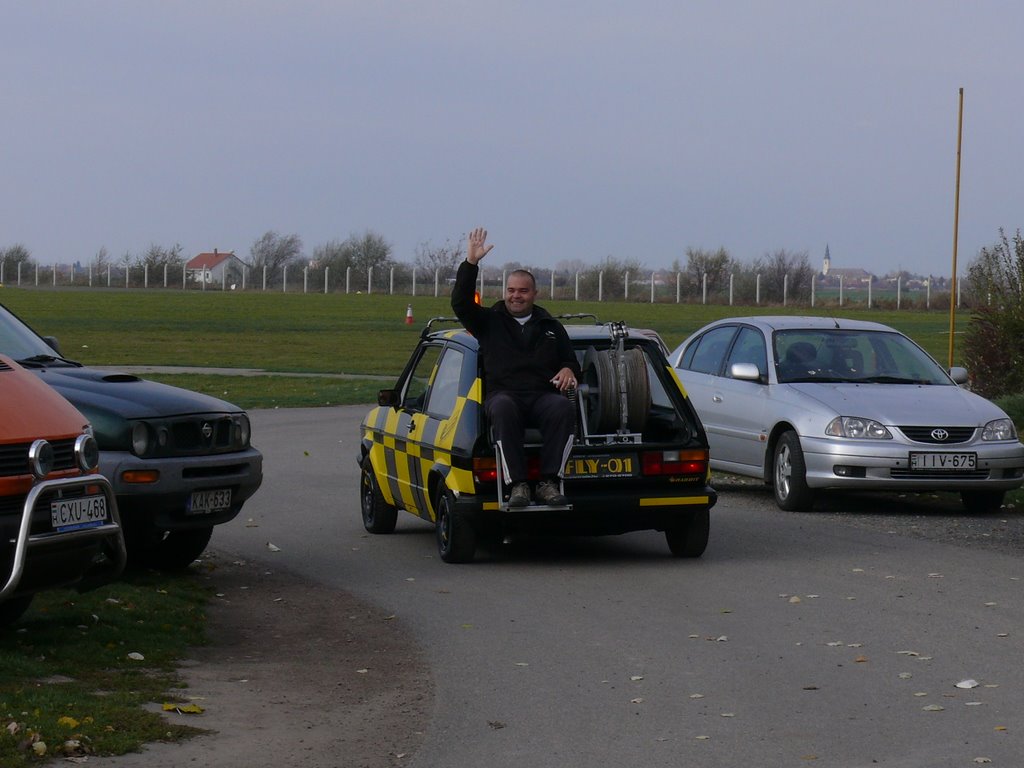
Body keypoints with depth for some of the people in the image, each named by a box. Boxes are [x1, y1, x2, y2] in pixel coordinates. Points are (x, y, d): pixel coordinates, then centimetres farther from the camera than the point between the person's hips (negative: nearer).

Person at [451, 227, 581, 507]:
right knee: (503, 409, -41)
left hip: (543, 397, 2)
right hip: (502, 394, -1)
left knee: (564, 407, -36)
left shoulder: (550, 327, 26)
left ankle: (549, 482, -39)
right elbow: (460, 303, 7)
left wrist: (568, 370, 2)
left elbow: (571, 360, 27)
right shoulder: (490, 321, 21)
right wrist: (470, 263, -2)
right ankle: (517, 484, -45)